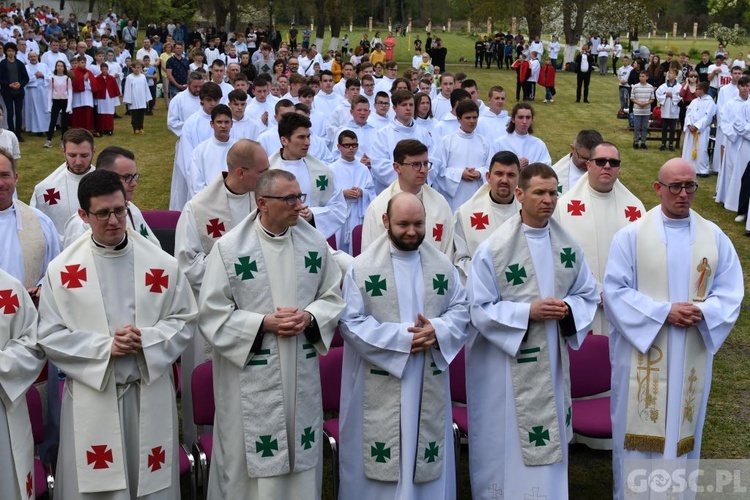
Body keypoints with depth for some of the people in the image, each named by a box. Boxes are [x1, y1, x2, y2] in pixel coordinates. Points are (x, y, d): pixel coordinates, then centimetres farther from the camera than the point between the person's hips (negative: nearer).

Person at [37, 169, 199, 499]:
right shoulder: (62, 269, -2)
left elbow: (183, 320, 5)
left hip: (150, 393, 1)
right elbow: (50, 336, -3)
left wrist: (146, 340, -14)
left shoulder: (161, 264, 1)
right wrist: (105, 347, -16)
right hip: (91, 396, -1)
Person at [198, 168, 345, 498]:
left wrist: (309, 317, -11)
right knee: (250, 462, 4)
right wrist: (263, 323, -17)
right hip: (250, 377, -4)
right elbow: (212, 313, -8)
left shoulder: (314, 242, 3)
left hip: (302, 375, 4)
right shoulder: (229, 248, -9)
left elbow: (332, 296, 10)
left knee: (303, 458, 13)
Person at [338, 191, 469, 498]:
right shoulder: (362, 267, -6)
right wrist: (402, 338, -18)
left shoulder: (443, 266, 7)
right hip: (379, 387, -3)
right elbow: (351, 322, -11)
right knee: (379, 463, 2)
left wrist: (437, 331, -14)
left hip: (429, 385, 4)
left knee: (427, 461, 11)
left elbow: (461, 309, 8)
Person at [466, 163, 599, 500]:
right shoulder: (493, 248, -11)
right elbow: (479, 308, -11)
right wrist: (528, 312, -21)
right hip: (508, 367, -4)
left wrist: (568, 308, -11)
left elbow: (589, 295, 11)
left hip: (552, 362, 5)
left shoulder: (568, 246, 3)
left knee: (548, 444, 14)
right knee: (509, 444, 4)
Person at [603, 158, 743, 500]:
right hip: (642, 352, -2)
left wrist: (703, 312, -17)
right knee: (640, 430, 5)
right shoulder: (631, 235, -6)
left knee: (682, 428, 13)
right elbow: (615, 291, -10)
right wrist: (663, 312, -19)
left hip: (691, 356, 3)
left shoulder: (715, 237, 3)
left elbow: (730, 292, 3)